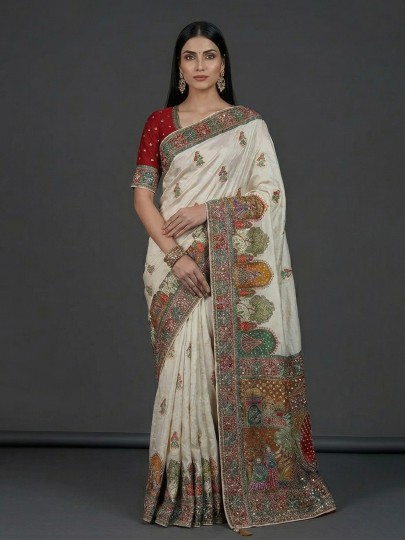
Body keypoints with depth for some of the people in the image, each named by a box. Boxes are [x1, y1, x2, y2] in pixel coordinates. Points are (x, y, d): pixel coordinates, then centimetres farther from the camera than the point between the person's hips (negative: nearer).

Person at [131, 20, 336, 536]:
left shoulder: (249, 124, 7)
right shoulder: (159, 122, 9)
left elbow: (271, 195, 0)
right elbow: (142, 195, 2)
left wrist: (208, 210, -13)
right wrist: (173, 254, -12)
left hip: (232, 266, 0)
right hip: (175, 264, 1)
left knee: (232, 368, -1)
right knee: (183, 368, 0)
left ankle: (236, 486, 12)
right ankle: (183, 489, 10)